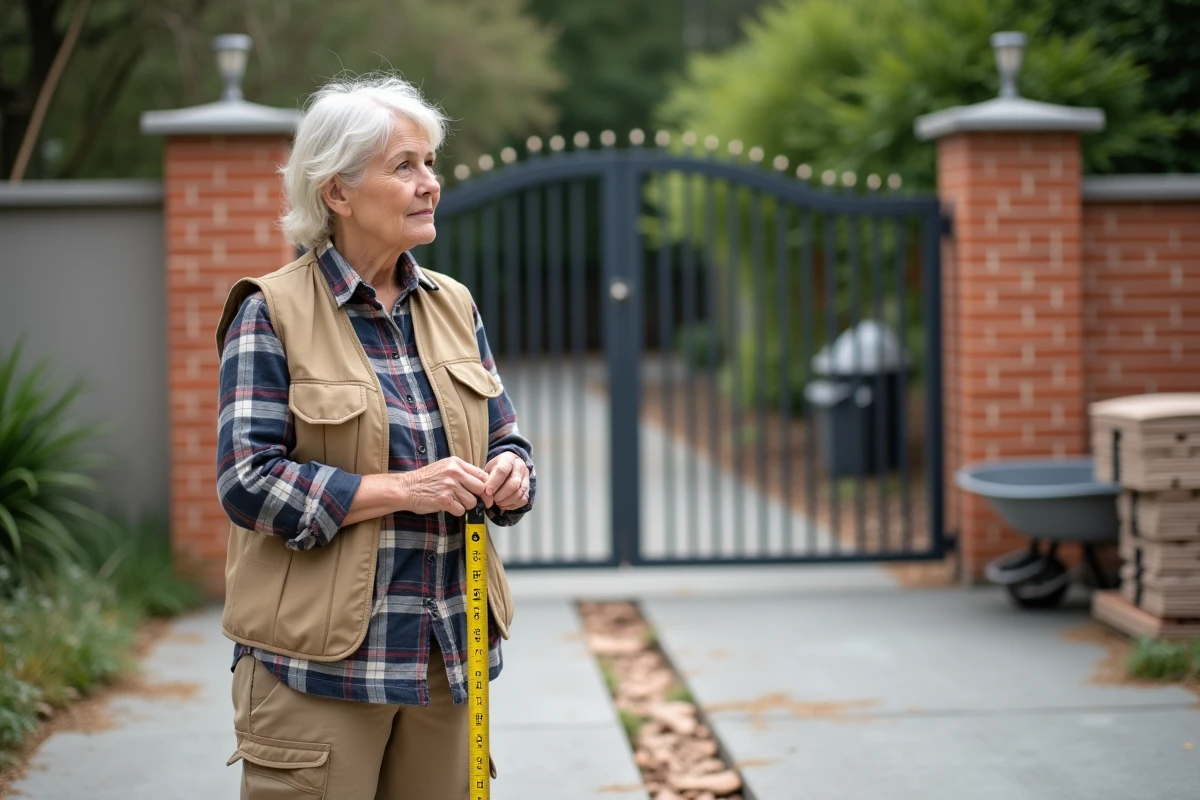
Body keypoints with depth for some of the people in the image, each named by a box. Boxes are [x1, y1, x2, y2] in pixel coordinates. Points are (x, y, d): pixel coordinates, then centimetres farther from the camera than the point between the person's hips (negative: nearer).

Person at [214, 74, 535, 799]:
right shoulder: (271, 312, -6)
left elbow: (505, 436, 18)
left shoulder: (453, 305, 12)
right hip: (320, 660, -5)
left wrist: (509, 472, -7)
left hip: (447, 655, 5)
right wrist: (400, 489, -19)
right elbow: (246, 480, -12)